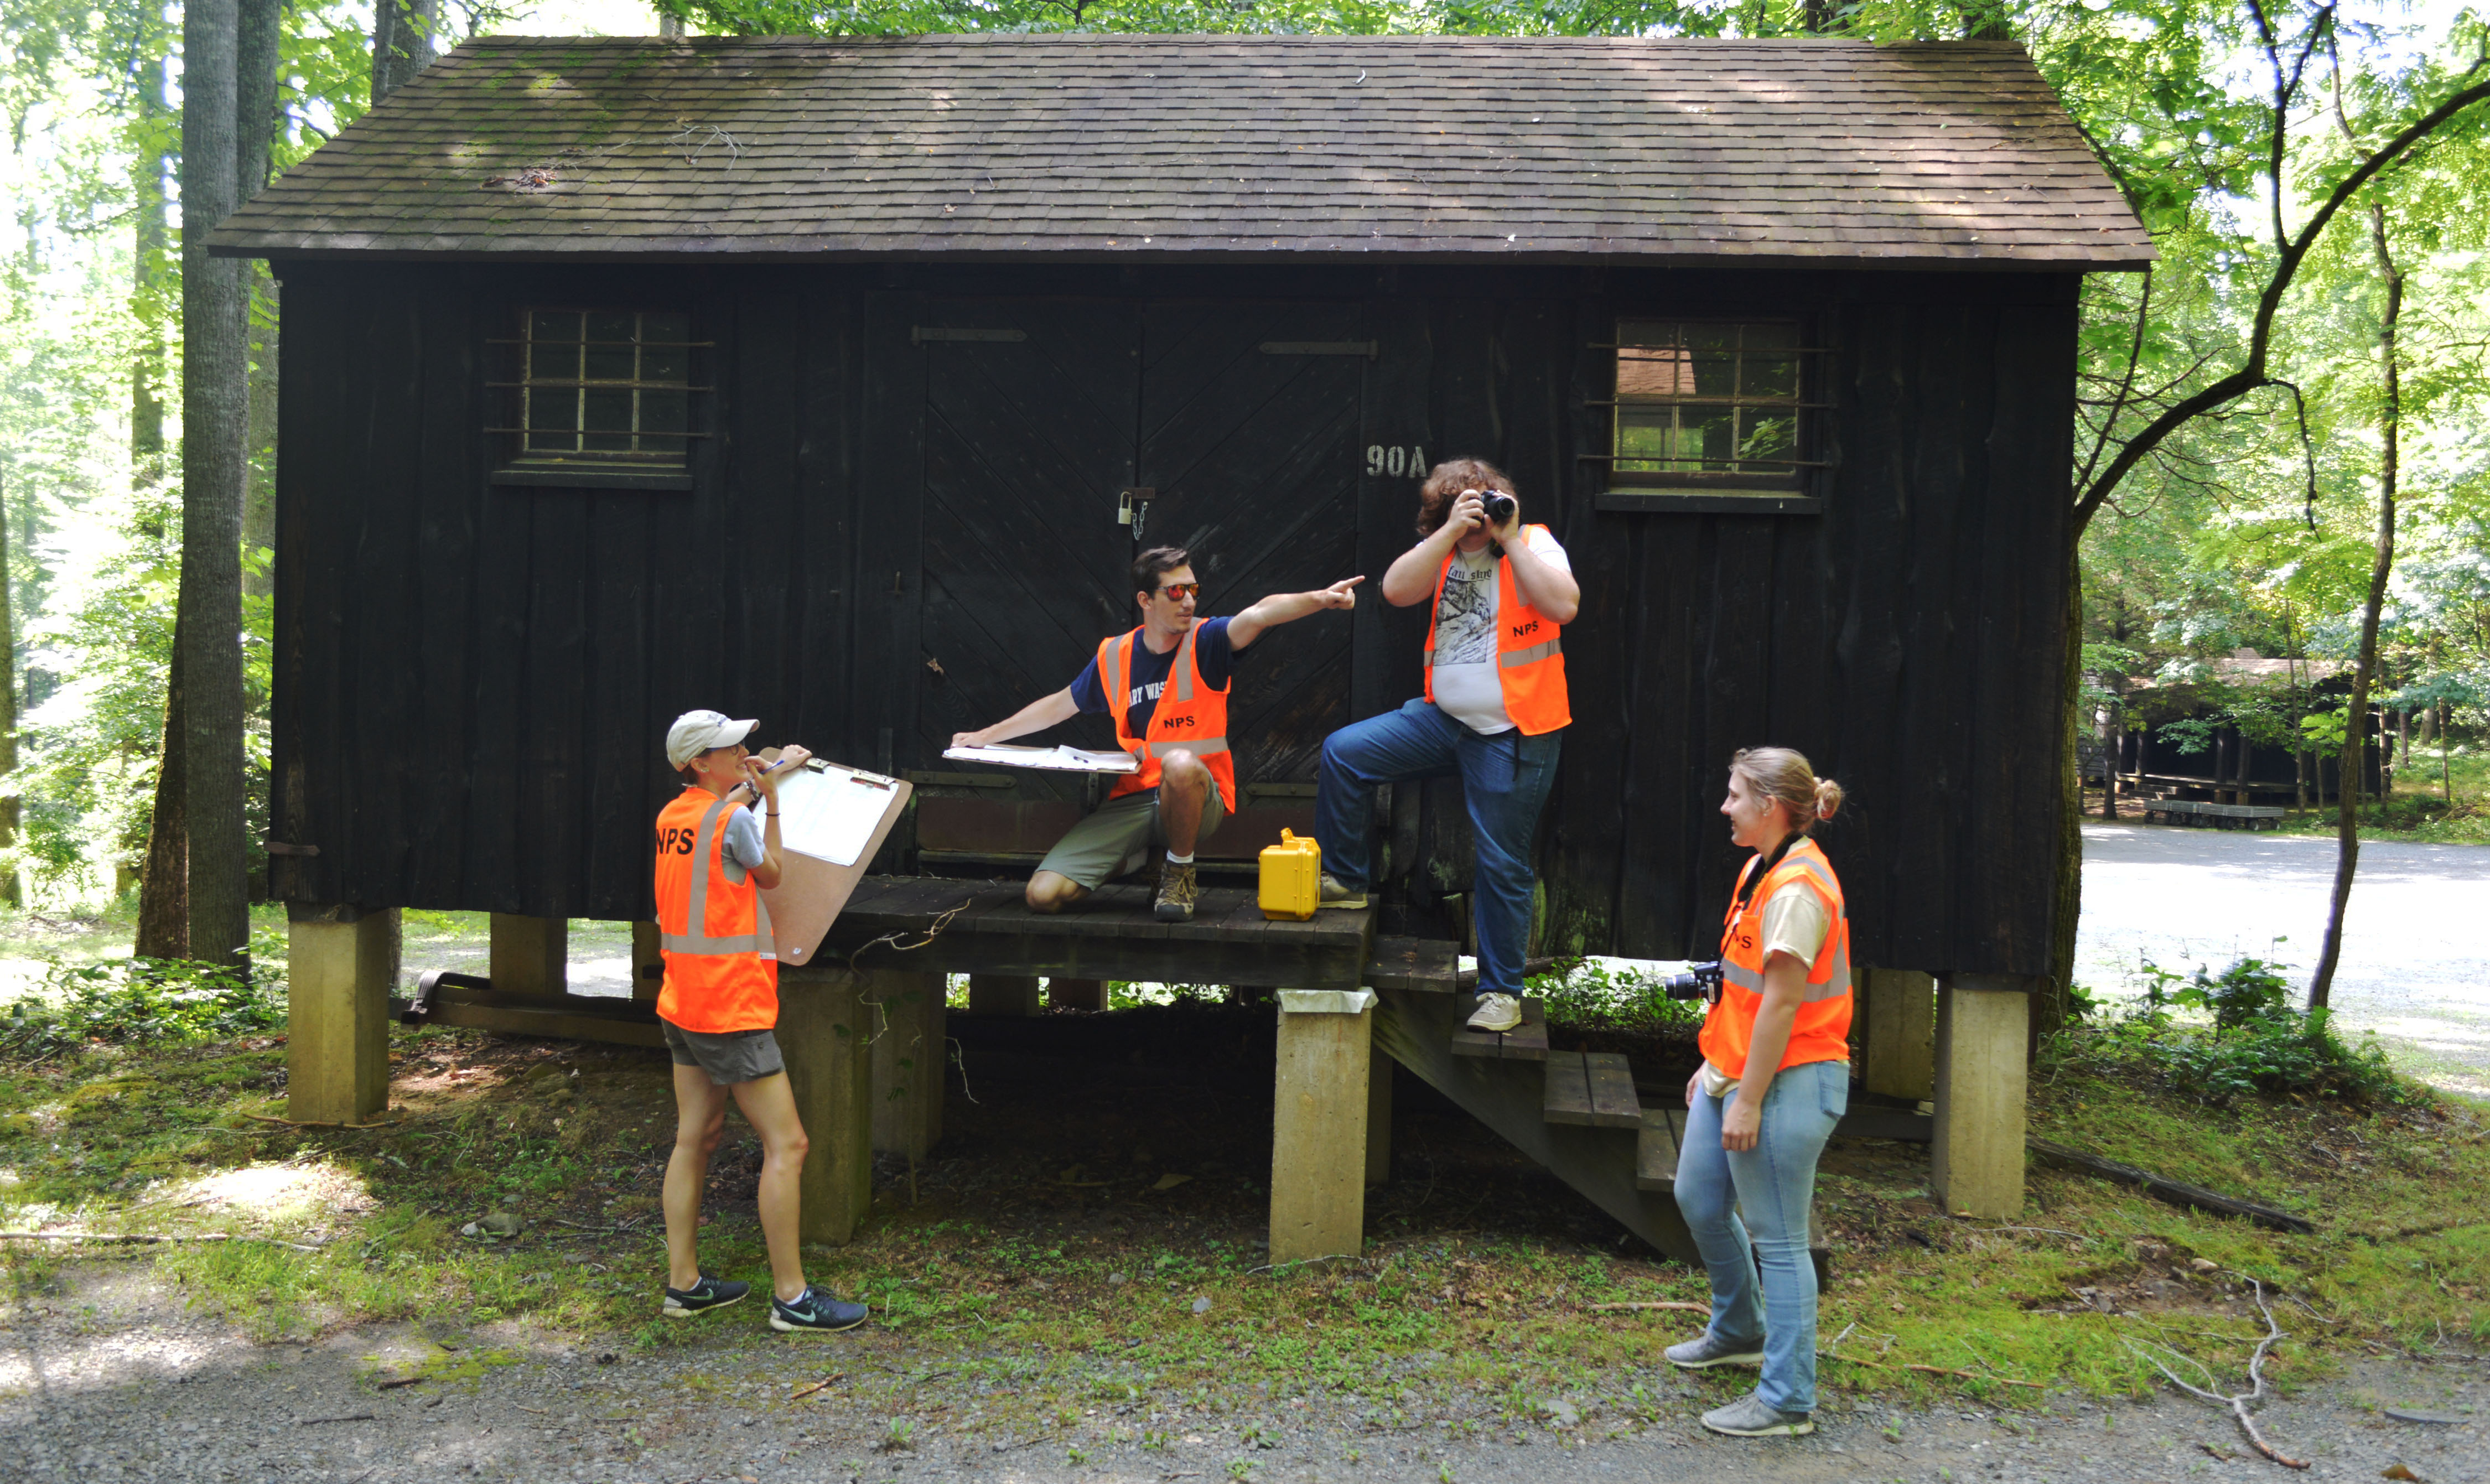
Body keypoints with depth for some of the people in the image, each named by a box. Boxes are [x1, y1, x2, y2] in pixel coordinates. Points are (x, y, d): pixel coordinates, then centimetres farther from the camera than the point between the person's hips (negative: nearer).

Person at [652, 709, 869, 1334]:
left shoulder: (673, 816, 8)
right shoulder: (733, 820, -17)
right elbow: (769, 876, 1)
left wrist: (759, 783, 30)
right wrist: (770, 799, 6)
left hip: (683, 1002, 9)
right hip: (730, 1007, -9)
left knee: (695, 1138, 14)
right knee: (786, 1144, -4)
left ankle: (684, 1283, 19)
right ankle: (791, 1297, -2)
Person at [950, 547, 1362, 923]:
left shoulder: (1205, 642, -5)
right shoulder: (1114, 655, 6)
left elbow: (1259, 615, -26)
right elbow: (1060, 706, 20)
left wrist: (1319, 599, -44)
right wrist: (986, 737, 20)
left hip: (1195, 798, -3)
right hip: (1131, 800, 3)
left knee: (1180, 764, -41)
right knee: (1043, 894, -12)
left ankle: (1180, 870, -10)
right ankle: (1139, 858, 17)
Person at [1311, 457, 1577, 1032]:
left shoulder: (1532, 543, -4)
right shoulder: (1440, 549, 7)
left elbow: (1564, 606, -21)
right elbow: (1396, 590, -12)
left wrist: (1510, 541, -18)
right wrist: (1451, 532, -17)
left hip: (1513, 734, -4)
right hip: (1444, 719, 5)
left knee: (1502, 865, 2)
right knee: (1344, 752, -5)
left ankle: (1501, 990, 16)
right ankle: (1345, 881, 12)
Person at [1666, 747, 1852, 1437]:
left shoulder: (1796, 888, -21)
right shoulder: (1763, 870, 11)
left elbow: (1781, 1001, -23)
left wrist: (1748, 1100, -21)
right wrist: (1714, 1063, 21)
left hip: (1787, 1084, -10)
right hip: (1736, 1073, 10)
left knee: (1777, 1240, -1)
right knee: (1699, 1201, 21)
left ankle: (1787, 1400, 10)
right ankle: (1739, 1331, 42)